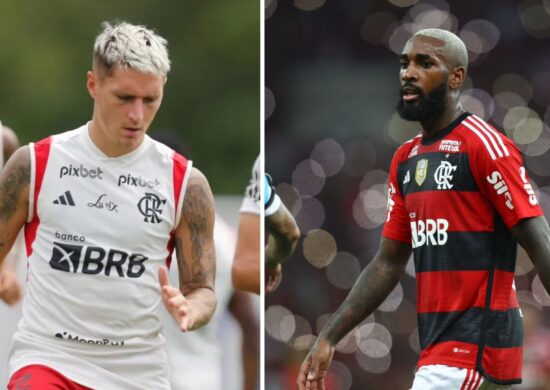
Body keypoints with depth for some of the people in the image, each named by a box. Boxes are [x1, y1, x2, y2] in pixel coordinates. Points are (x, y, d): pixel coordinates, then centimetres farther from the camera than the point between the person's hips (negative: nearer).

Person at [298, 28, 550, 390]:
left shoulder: (484, 145, -9)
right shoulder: (406, 159, 15)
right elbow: (388, 265, 19)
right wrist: (329, 338, 14)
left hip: (476, 341, -8)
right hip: (438, 344, 8)